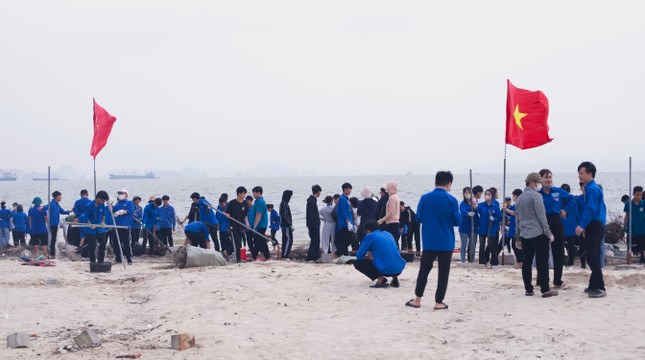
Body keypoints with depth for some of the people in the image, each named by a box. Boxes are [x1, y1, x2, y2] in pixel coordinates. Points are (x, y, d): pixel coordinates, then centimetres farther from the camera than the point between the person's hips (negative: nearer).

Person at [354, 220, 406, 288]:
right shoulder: (388, 233, 20)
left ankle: (380, 279, -4)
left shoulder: (370, 236, 1)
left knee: (357, 263, 11)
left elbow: (359, 256, 4)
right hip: (399, 269, 6)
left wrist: (366, 257, 27)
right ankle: (394, 277, 13)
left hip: (385, 269, -6)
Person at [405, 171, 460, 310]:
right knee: (443, 272, 6)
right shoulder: (452, 200, -8)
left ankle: (417, 299, 16)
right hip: (446, 242, -2)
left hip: (429, 241, 2)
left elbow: (419, 218, 3)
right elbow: (457, 221, -5)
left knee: (424, 270, 13)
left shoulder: (425, 198, -3)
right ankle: (439, 302, 7)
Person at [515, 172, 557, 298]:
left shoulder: (520, 198, 13)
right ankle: (545, 290, -3)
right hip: (538, 234, -7)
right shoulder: (536, 196, -10)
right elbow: (541, 216, -13)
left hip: (524, 235, 7)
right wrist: (549, 233, -9)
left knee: (526, 262, 6)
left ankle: (528, 289, 8)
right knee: (542, 262, -3)